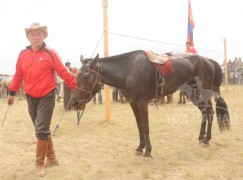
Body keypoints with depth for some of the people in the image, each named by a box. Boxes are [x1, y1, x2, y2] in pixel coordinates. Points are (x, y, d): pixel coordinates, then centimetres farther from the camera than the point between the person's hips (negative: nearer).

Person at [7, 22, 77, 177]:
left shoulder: (50, 54, -9)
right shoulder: (23, 55, 5)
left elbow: (64, 73, -11)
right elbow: (18, 76, 14)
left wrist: (76, 88, -14)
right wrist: (12, 93, 17)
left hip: (46, 98, -5)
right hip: (31, 99, 5)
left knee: (41, 130, -7)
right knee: (42, 130, 15)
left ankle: (40, 163, 7)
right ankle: (52, 158, 30)